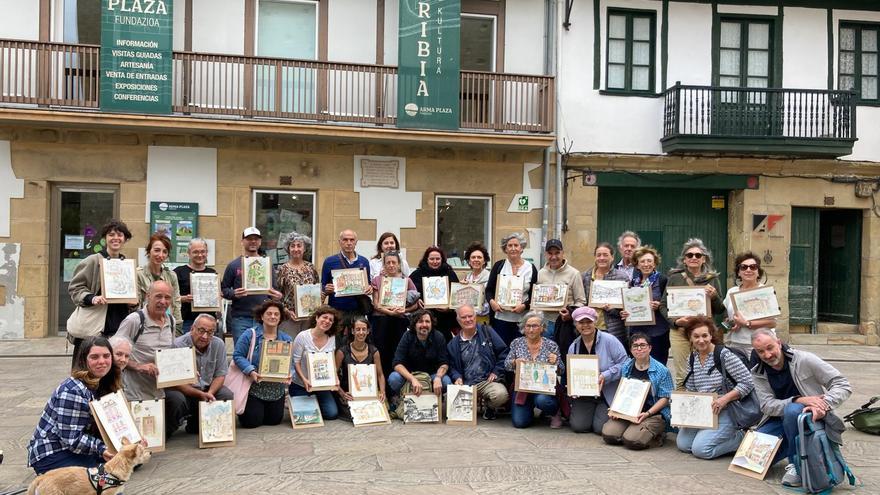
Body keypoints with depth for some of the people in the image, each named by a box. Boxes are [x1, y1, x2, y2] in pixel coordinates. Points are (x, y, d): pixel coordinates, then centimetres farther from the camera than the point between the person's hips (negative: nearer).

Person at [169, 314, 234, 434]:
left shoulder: (219, 344, -5)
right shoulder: (178, 345, -19)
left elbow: (220, 374, 1)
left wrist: (210, 393, -18)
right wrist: (200, 395, -28)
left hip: (207, 389, 5)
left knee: (227, 395, -19)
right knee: (177, 399, -36)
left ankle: (195, 425, 6)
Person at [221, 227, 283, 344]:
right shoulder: (234, 265, 5)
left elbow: (273, 289, 16)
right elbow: (224, 289, 4)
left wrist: (276, 295, -6)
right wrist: (234, 294, -16)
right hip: (240, 318, -2)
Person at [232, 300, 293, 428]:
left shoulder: (286, 339, 4)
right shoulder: (250, 334, -8)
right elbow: (238, 356, -11)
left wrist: (289, 375, -20)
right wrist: (251, 371, -25)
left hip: (276, 390, 4)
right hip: (253, 388, -4)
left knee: (274, 420, 9)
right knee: (252, 422, -3)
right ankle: (243, 410, 31)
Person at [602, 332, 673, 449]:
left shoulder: (662, 371, -5)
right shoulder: (626, 368, 10)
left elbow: (665, 398, -6)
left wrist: (647, 413, -17)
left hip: (654, 414, -5)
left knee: (632, 441, -25)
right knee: (608, 435, -16)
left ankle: (656, 436, 5)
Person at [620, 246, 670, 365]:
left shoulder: (662, 280, -3)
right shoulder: (634, 281, 12)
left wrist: (659, 306, -22)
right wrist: (623, 313, -1)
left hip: (657, 332, -5)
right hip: (637, 331, 5)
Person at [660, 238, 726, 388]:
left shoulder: (713, 279, 8)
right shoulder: (674, 278, 5)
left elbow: (720, 310, 10)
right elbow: (663, 305, 8)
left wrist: (714, 296, -10)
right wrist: (674, 321, -9)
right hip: (679, 331, -1)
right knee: (681, 376, 2)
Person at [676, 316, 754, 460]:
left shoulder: (724, 355, -15)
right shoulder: (692, 359, 5)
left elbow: (747, 383, -16)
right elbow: (690, 389, 12)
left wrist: (724, 399, -23)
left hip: (724, 411, -7)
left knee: (700, 449, -16)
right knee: (683, 444, 0)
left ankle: (740, 438, 5)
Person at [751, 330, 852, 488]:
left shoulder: (804, 359, -12)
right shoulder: (758, 374, -2)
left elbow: (843, 385, -13)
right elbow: (767, 406, -13)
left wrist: (824, 404, -32)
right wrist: (798, 400, -30)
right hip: (781, 421, 4)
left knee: (792, 411, -38)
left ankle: (796, 463, -19)